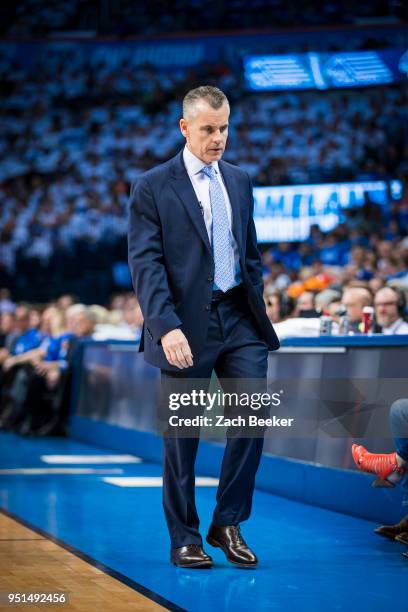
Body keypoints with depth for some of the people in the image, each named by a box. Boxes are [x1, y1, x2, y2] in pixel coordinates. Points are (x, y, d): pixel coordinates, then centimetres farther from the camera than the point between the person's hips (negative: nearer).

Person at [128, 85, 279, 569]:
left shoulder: (240, 182, 13)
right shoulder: (152, 187, -4)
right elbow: (145, 264, -11)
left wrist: (257, 312, 14)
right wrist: (166, 326, -22)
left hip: (239, 316, 5)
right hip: (186, 322, -4)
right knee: (182, 435, 4)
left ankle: (228, 523, 9)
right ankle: (185, 540, 15)